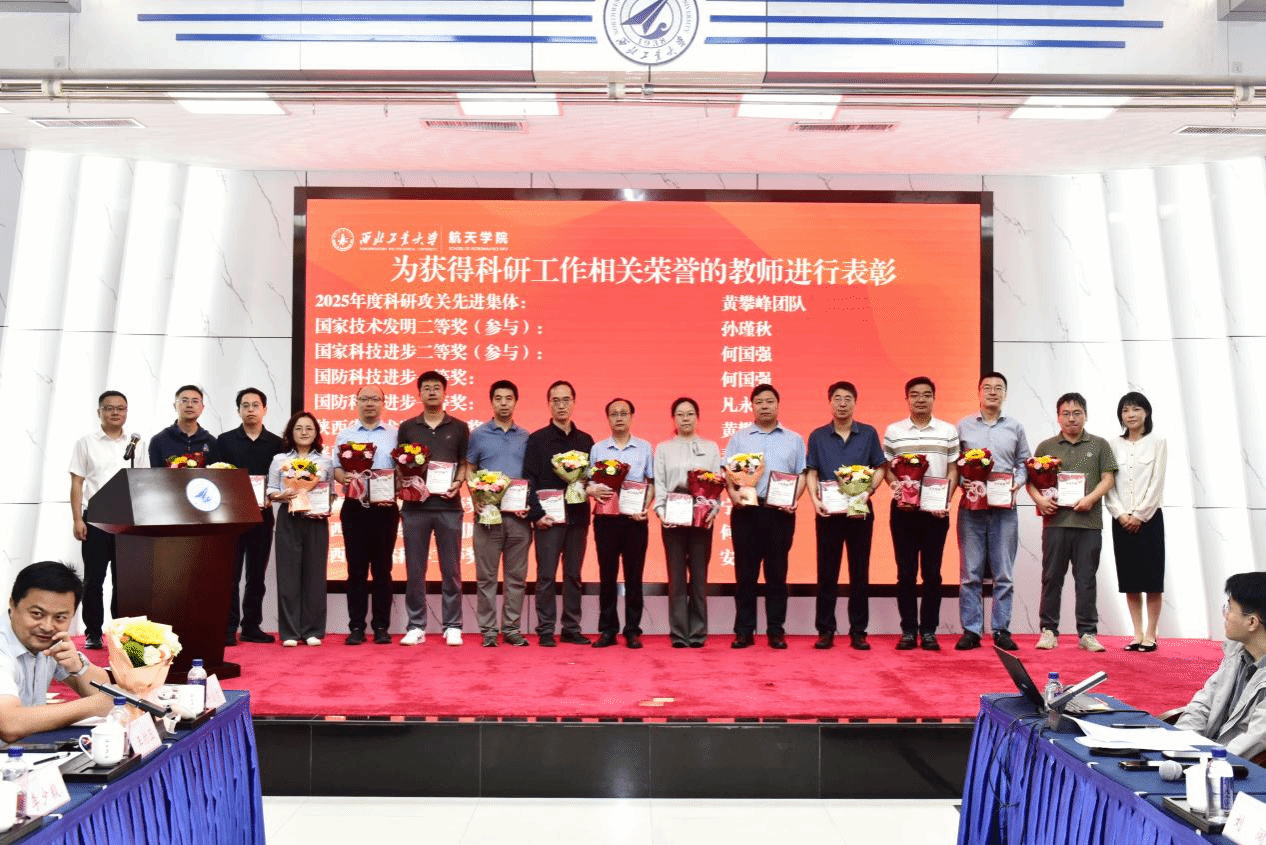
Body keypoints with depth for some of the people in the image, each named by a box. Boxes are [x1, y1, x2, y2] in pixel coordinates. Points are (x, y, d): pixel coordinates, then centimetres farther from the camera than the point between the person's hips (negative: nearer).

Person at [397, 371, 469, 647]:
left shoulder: (459, 428, 8)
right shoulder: (407, 427, 10)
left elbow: (465, 464, 8)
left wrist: (457, 483, -10)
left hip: (448, 505, -1)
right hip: (415, 505, 1)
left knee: (450, 569, 2)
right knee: (415, 569, 4)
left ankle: (452, 626, 9)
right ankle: (416, 626, 12)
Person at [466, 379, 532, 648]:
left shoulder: (526, 437, 10)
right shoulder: (478, 435, 6)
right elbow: (469, 472, 7)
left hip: (519, 515, 2)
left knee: (517, 576, 5)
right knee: (486, 575, 2)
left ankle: (512, 628, 13)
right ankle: (488, 630, 9)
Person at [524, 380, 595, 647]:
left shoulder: (585, 441, 12)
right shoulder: (537, 439, 1)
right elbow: (529, 480, -4)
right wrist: (536, 514, -12)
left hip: (578, 517, 4)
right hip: (548, 517, -3)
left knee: (573, 575, 8)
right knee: (546, 576, -1)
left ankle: (572, 629, 15)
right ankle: (545, 631, 5)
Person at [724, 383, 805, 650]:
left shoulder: (794, 439, 13)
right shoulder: (739, 438, 12)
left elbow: (802, 475, 9)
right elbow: (727, 471, 6)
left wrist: (794, 499, -8)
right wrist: (732, 493, -13)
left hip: (780, 512, 0)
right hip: (746, 511, 0)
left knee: (777, 573, 3)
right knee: (745, 573, 2)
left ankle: (776, 631, 10)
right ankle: (744, 631, 8)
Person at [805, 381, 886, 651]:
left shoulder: (868, 434, 6)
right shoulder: (817, 436, 6)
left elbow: (879, 468, 5)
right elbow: (811, 472, 3)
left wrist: (868, 492, -12)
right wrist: (814, 499, -13)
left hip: (860, 511, 0)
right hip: (828, 511, 0)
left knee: (860, 572, 4)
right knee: (827, 573, 3)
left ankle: (858, 631, 11)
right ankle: (825, 630, 10)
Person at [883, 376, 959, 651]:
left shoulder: (948, 431, 5)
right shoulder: (893, 431, 5)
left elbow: (953, 470, 6)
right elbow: (888, 469, 7)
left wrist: (945, 500, -8)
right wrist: (898, 494, -10)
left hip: (936, 510, 0)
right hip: (903, 509, 0)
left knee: (932, 572, 3)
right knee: (906, 572, 3)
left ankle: (928, 631, 11)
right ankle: (908, 630, 10)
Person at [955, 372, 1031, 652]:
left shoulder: (1015, 427, 11)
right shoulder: (963, 426, 8)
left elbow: (1024, 462, 14)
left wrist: (1017, 482, -4)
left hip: (1004, 507, 1)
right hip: (971, 506, -1)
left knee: (1003, 573, 2)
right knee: (970, 572, 0)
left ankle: (1001, 630, 8)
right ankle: (971, 630, 5)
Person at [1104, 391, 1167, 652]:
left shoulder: (1157, 442, 1)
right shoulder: (1114, 445, 7)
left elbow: (1157, 483, -5)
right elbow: (1108, 484, 3)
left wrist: (1139, 515, -11)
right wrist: (1121, 515, -9)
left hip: (1149, 518, -2)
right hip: (1121, 520, 3)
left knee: (1152, 579, -1)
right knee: (1129, 580, 5)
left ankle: (1150, 635, 6)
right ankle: (1137, 634, 11)